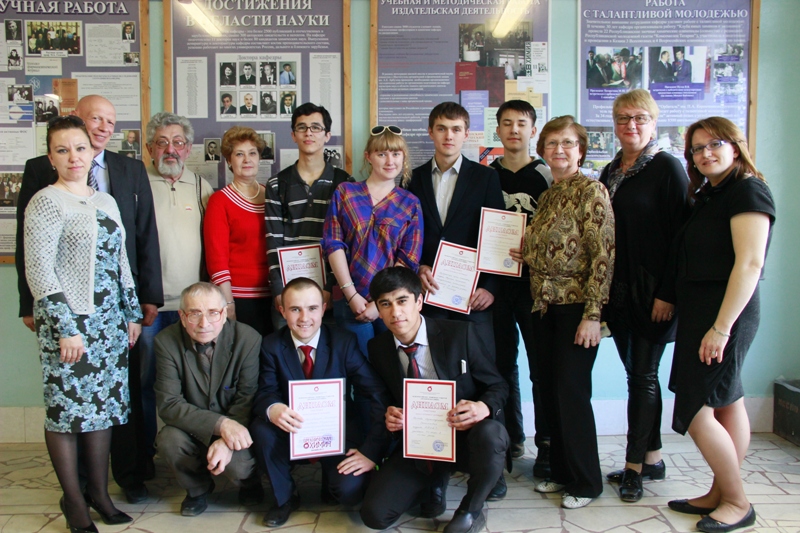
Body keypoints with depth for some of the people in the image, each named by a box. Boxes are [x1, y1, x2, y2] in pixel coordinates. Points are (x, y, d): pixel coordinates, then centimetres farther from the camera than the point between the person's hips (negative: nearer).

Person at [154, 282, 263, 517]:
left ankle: (249, 484, 13)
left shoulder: (248, 339, -15)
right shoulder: (166, 342, -13)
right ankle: (197, 489, 5)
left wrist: (226, 441, -28)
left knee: (235, 464, -28)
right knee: (169, 441, -29)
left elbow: (247, 399, -12)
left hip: (236, 426, -1)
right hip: (192, 427, 1)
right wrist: (220, 424, -32)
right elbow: (168, 404, -19)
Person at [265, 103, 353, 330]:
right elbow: (273, 241, 2)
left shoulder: (343, 182, 4)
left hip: (329, 287, -1)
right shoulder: (277, 185, 8)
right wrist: (278, 291, -8)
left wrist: (331, 287, -11)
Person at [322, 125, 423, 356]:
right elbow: (333, 243, -2)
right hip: (350, 301, 0)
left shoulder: (410, 204, 6)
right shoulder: (345, 192, 6)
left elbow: (408, 260, -1)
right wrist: (352, 295, -10)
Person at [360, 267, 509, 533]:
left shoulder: (460, 333, -11)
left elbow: (497, 386, -4)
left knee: (490, 434, -38)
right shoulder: (378, 348, -1)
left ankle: (471, 510, -7)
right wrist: (389, 416, -13)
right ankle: (434, 480, 16)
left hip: (465, 436, -2)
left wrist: (484, 408, -28)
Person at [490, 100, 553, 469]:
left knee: (541, 366, 0)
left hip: (534, 283, -3)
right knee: (502, 364, 9)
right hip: (495, 283, 3)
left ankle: (546, 444, 11)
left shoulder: (545, 176, 2)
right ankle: (510, 438, 22)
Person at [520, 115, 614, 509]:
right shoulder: (547, 196, 14)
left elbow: (604, 255, -16)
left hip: (576, 307, -7)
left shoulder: (591, 191, -10)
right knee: (550, 391, 12)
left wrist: (592, 314, -19)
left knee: (571, 392, -2)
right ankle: (561, 470, 26)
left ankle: (586, 481, 13)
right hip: (544, 306, 8)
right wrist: (522, 254, 3)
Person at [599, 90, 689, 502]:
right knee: (637, 374, 13)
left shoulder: (666, 167, -7)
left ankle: (634, 466, 11)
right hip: (618, 290, 7)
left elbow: (681, 232, -12)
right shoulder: (610, 172, 13)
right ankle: (652, 459, 25)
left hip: (652, 292, -7)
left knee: (643, 375, 0)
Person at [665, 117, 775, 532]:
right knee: (727, 404, 14)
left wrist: (722, 327, -23)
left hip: (726, 312, -9)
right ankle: (721, 495, 23)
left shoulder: (747, 190, -11)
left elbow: (750, 263, -20)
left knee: (696, 411, -7)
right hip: (701, 312, 9)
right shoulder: (709, 195, 16)